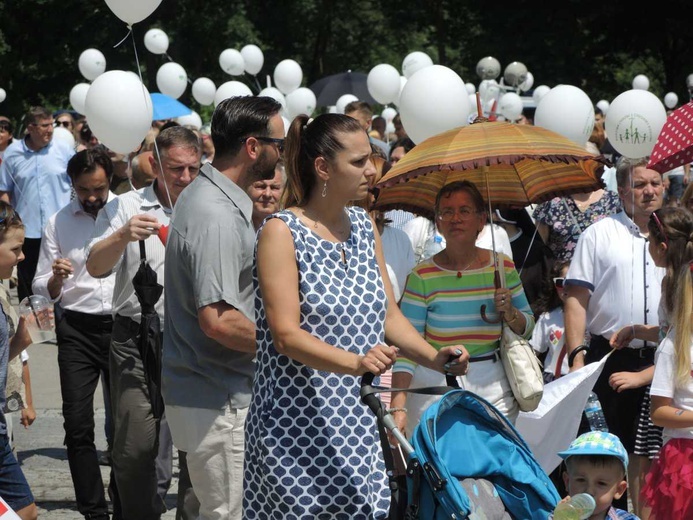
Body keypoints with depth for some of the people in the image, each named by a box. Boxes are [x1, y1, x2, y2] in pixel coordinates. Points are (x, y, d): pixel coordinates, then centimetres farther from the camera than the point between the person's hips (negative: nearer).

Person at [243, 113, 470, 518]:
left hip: (357, 421, 6)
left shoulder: (364, 227, 11)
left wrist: (433, 358, -4)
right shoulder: (282, 233, -10)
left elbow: (388, 314, 13)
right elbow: (287, 335, -18)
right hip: (298, 427, -6)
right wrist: (355, 362, -33)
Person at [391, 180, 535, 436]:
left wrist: (509, 313, -10)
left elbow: (528, 326, 13)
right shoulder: (423, 276, -5)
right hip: (435, 385, -2)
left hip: (492, 385, 2)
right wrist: (398, 406, -19)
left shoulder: (503, 267, 4)